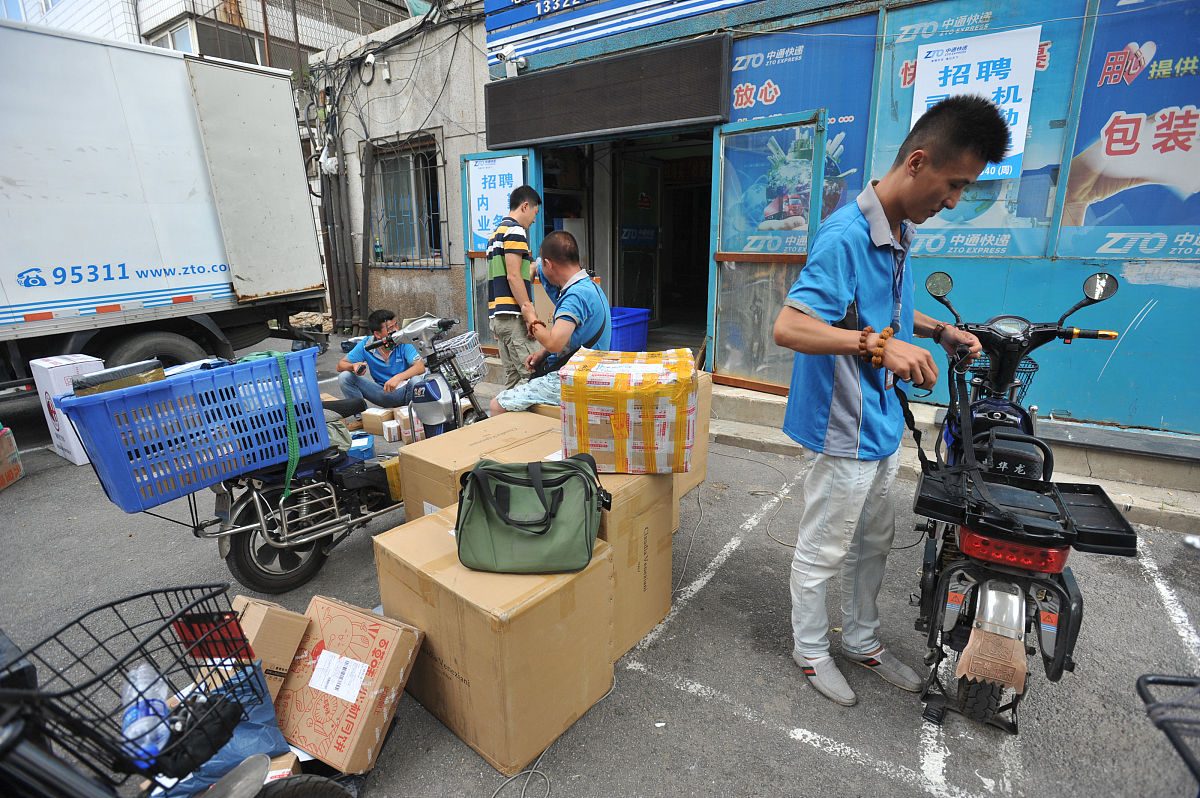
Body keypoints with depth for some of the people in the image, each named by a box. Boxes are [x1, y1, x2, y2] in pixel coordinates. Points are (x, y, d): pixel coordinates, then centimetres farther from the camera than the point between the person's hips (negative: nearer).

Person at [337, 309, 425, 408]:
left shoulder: (403, 341, -13)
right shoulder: (365, 345, -6)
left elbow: (421, 367, -24)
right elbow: (341, 365, 1)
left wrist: (398, 377, -40)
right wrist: (353, 366, -24)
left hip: (405, 390, -3)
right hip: (383, 393, 3)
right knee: (344, 377, -12)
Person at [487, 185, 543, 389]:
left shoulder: (496, 232, 25)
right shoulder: (515, 230, -5)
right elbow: (513, 276, -15)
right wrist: (529, 313, -17)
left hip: (496, 316, 10)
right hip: (513, 315, -10)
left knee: (513, 378, 10)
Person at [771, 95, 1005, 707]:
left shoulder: (900, 232, 11)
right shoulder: (845, 236, -21)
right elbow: (788, 327, -30)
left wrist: (939, 331, 12)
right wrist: (880, 344, -35)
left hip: (883, 424, 10)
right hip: (844, 431, -10)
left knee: (873, 544, 23)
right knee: (822, 552, 9)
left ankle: (861, 640, 44)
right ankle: (811, 651, 32)